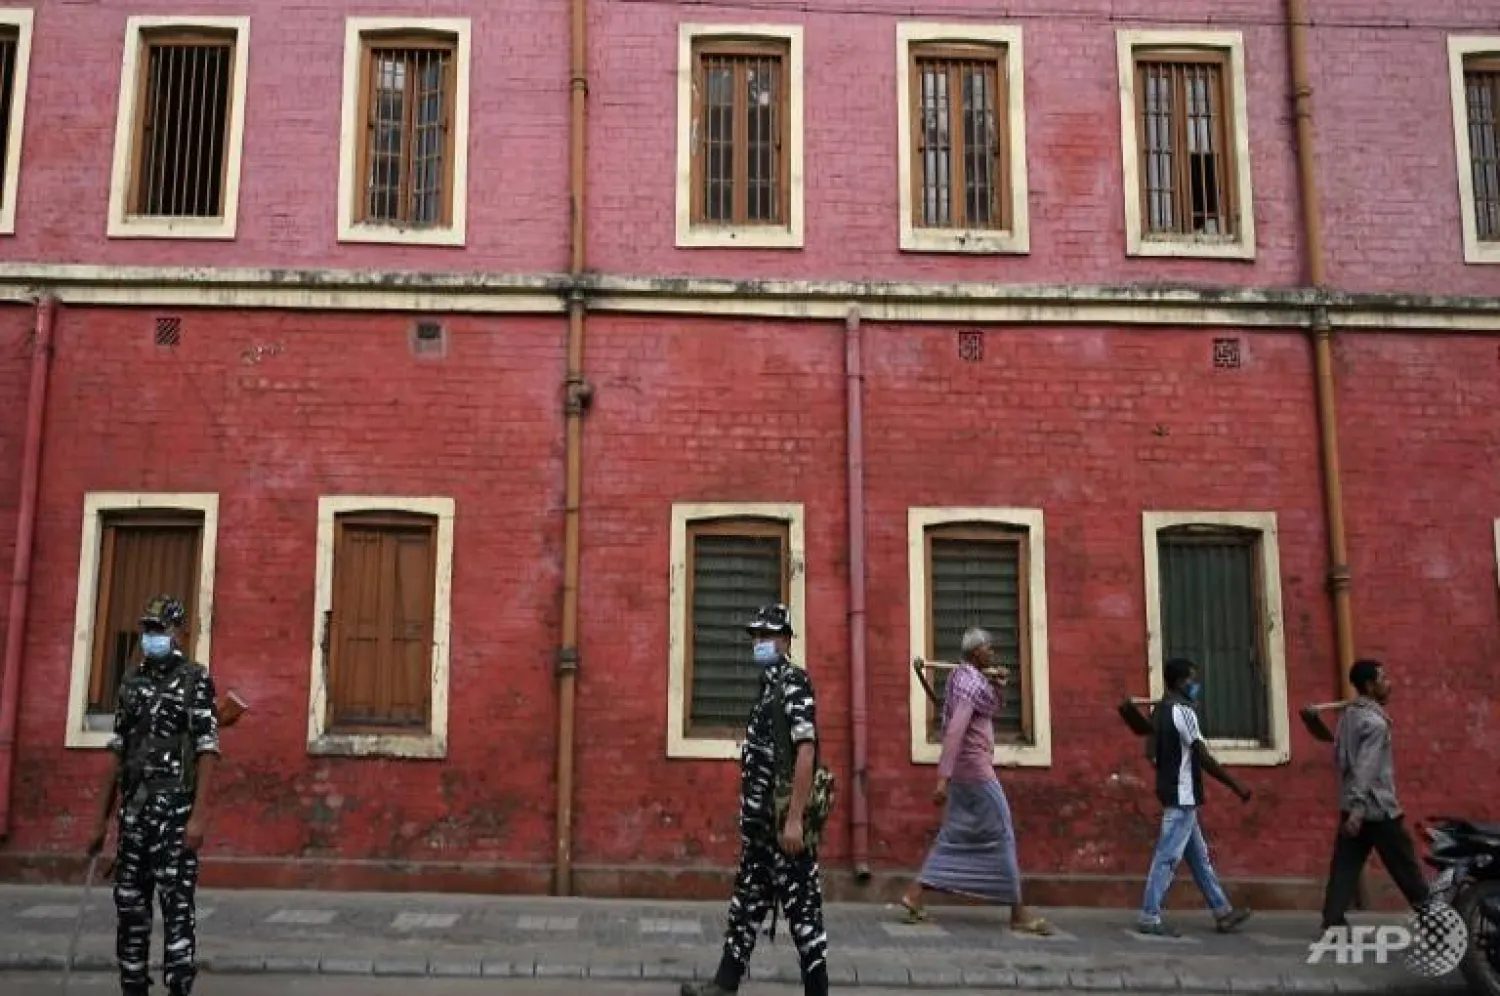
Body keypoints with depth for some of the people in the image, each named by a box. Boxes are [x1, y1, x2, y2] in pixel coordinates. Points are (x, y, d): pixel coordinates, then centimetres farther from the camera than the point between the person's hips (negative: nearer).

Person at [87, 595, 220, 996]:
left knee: (177, 906, -5)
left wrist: (198, 816, -18)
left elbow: (207, 753, -10)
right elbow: (118, 755, 16)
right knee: (130, 904, 10)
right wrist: (102, 818, 13)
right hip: (134, 808, 6)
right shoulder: (131, 683, 13)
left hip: (175, 808, -6)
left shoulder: (196, 680, -5)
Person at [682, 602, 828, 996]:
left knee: (802, 905, -1)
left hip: (785, 819, -10)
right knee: (748, 898, 16)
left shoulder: (795, 683, -13)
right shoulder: (768, 685, 14)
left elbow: (805, 753, -22)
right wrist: (750, 816, 20)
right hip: (761, 819, 10)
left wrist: (794, 819, -25)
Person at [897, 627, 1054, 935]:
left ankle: (914, 893, 5)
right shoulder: (971, 682, -17)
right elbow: (954, 731, -25)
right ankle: (1018, 914, 3)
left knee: (954, 836, 10)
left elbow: (993, 710, 25)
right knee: (1002, 836, -3)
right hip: (975, 768, -10)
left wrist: (999, 685, 6)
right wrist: (943, 777, -30)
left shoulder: (965, 677, 14)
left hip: (964, 769, 10)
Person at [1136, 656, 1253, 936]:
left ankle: (1222, 912, 24)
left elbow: (1150, 752, 17)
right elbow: (1204, 758, -19)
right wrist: (1236, 786, -13)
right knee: (1168, 856, -6)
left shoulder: (1162, 710, 13)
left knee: (1199, 855, 15)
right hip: (1182, 795, -10)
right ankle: (1150, 917, -3)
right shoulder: (1182, 711, -16)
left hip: (1175, 792, 10)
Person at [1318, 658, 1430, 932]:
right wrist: (1358, 809, -28)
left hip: (1353, 806, 8)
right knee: (1405, 865, 8)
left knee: (1345, 865, 4)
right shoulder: (1375, 722, -16)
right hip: (1377, 809, -8)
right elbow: (1366, 769, -24)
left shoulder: (1348, 715, 11)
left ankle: (1332, 922, 1)